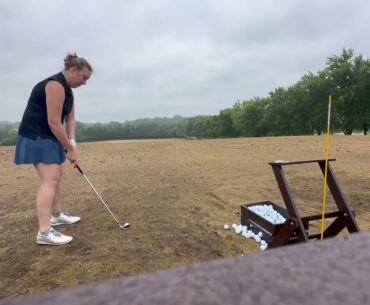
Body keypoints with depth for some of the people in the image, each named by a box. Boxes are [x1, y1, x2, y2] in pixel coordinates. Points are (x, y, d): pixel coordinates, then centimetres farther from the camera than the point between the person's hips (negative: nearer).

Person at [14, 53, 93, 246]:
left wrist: (71, 142, -5)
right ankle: (44, 232, -17)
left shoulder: (68, 89, 12)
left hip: (48, 137, 11)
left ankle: (57, 214, 32)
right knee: (50, 180, -17)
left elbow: (70, 119, 8)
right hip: (35, 137, -11)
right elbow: (54, 123, -25)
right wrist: (70, 149, -19)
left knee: (56, 175, 17)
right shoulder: (55, 85, -20)